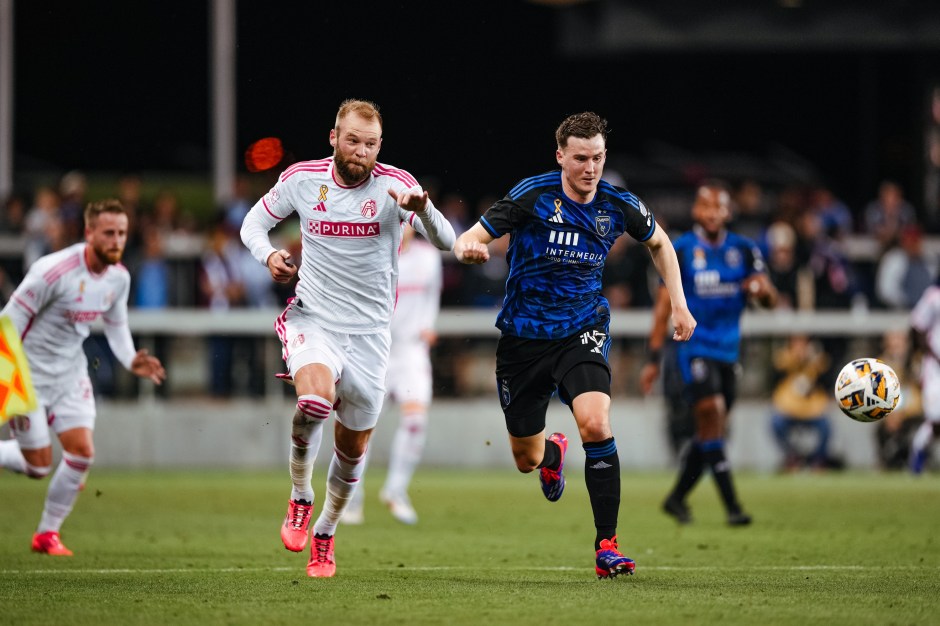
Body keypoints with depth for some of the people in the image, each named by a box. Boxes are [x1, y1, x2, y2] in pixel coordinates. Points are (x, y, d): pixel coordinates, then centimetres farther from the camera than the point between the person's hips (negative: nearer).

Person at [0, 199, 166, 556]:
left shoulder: (119, 278, -3)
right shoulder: (55, 271, -25)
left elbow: (115, 325, 15)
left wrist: (131, 361, -4)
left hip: (70, 372, 6)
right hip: (30, 372, -6)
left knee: (82, 452, -7)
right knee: (38, 465, -5)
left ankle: (47, 533, 9)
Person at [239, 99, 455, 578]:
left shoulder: (394, 184, -9)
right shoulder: (301, 179, -4)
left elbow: (445, 242, -19)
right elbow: (255, 221, 12)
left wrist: (422, 208, -40)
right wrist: (268, 255, -10)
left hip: (369, 333, 1)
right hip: (312, 320, -1)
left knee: (354, 446, 9)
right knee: (315, 398, -31)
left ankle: (325, 533, 35)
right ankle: (300, 498, -7)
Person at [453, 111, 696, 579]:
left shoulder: (618, 206, -6)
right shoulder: (532, 196, -15)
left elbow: (659, 242, 15)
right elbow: (468, 240, -17)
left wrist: (679, 304, 9)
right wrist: (469, 248, -41)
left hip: (581, 334, 0)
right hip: (523, 336, 0)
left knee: (595, 424, -27)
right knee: (526, 460, 11)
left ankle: (607, 545, -18)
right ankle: (553, 452, 52)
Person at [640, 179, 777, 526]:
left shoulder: (744, 250, 5)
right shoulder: (681, 250, -4)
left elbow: (771, 300, 4)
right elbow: (663, 306, -2)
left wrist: (763, 290, -21)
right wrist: (654, 359, -4)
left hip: (728, 351, 5)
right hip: (695, 349, -5)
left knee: (711, 431, 9)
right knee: (711, 417, -17)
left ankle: (677, 498, 26)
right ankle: (732, 506, -18)